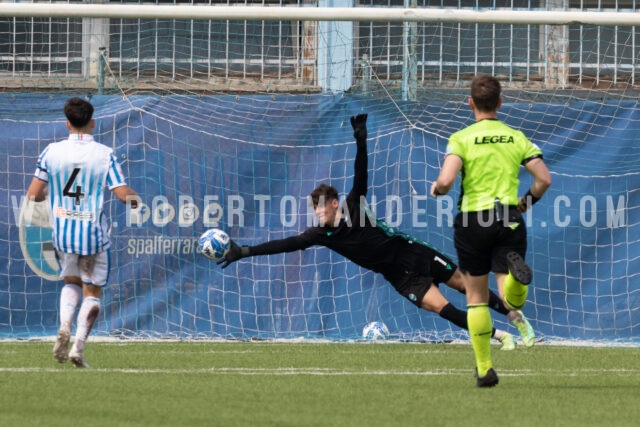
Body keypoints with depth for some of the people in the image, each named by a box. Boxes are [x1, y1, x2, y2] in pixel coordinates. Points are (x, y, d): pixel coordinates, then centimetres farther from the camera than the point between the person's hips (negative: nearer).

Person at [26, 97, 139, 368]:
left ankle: (64, 326, -4)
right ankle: (78, 346, -2)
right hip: (93, 233, -2)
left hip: (62, 232, 2)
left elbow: (32, 195, -1)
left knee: (71, 281, 23)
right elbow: (123, 194, -12)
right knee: (92, 292, 12)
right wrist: (136, 200, 11)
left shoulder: (51, 152, -3)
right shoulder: (104, 154, -8)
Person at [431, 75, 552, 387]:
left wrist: (436, 189, 5)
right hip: (509, 219, 1)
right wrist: (525, 202, 18)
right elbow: (544, 179, -1)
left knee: (476, 297, 13)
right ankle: (515, 271, -36)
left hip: (472, 221, -1)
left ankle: (484, 369, 12)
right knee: (513, 301, 0)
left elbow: (446, 180, -18)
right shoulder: (516, 138, 5)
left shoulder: (461, 139, -4)